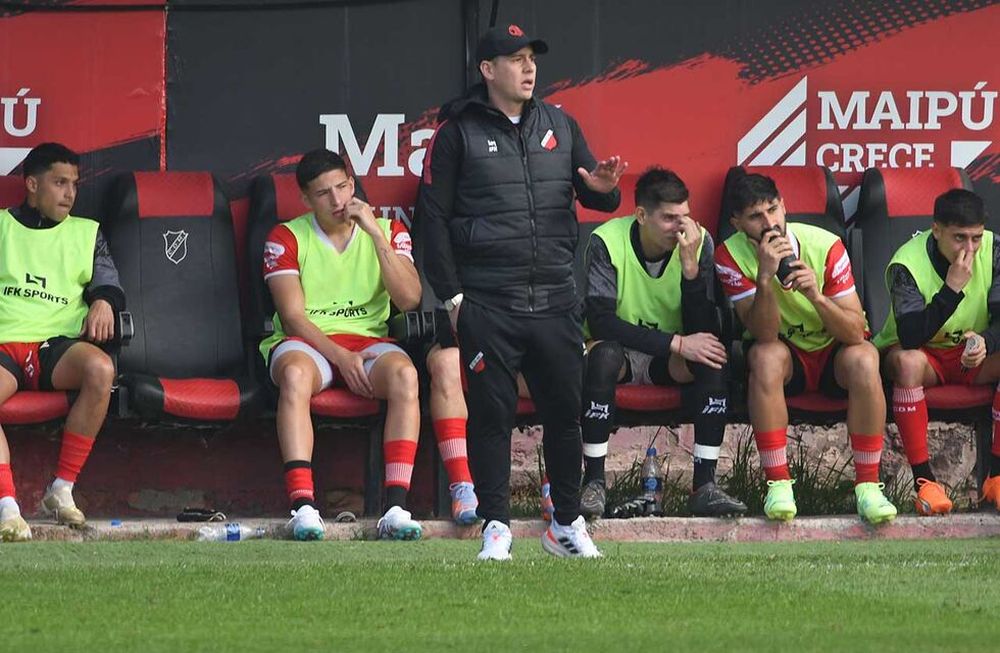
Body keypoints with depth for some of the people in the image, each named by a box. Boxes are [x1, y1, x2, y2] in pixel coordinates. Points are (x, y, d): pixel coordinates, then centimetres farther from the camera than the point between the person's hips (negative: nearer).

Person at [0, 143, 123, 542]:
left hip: (57, 344, 1)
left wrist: (103, 301, -9)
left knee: (101, 369, -35)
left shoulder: (86, 233, 25)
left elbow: (107, 281, 16)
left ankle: (62, 490, -26)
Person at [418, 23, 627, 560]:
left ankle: (567, 524, 15)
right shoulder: (459, 132, 0)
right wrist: (451, 295, -5)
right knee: (491, 414, -2)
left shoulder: (559, 126, 13)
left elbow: (594, 197, 17)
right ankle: (496, 527, 4)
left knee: (565, 410, 5)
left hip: (555, 301, 4)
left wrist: (602, 188, -9)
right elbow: (434, 217, 0)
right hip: (486, 307, -4)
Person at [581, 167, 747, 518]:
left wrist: (691, 266, -31)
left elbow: (703, 331, -17)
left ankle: (704, 486, -28)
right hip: (622, 352, -2)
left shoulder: (699, 242, -11)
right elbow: (600, 321, -26)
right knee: (603, 354, -37)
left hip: (670, 360, 3)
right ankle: (594, 484, -29)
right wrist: (677, 344, -31)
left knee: (712, 357, -29)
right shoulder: (607, 242, -17)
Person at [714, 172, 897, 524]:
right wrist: (765, 277, -39)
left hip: (833, 351, 0)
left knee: (863, 359, -32)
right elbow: (764, 335, -25)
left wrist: (816, 296, -41)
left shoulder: (825, 246, -19)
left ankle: (867, 485, -26)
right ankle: (778, 484, -30)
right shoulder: (731, 255, -16)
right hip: (786, 353, 0)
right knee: (766, 356, -33)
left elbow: (855, 332, -23)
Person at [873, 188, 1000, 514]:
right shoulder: (907, 264, -22)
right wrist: (952, 288, -37)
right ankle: (924, 481, -35)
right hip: (924, 354, -4)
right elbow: (910, 337, -33)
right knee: (906, 361, -38)